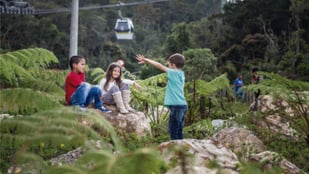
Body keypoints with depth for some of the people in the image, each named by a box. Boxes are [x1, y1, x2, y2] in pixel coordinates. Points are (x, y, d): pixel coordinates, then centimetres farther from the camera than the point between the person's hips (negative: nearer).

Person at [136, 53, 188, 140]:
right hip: (183, 105, 9)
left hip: (176, 106, -9)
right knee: (178, 130, 15)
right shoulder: (180, 74, 14)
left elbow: (160, 66, -7)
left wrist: (146, 60, 2)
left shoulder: (174, 73, -9)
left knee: (173, 130, -4)